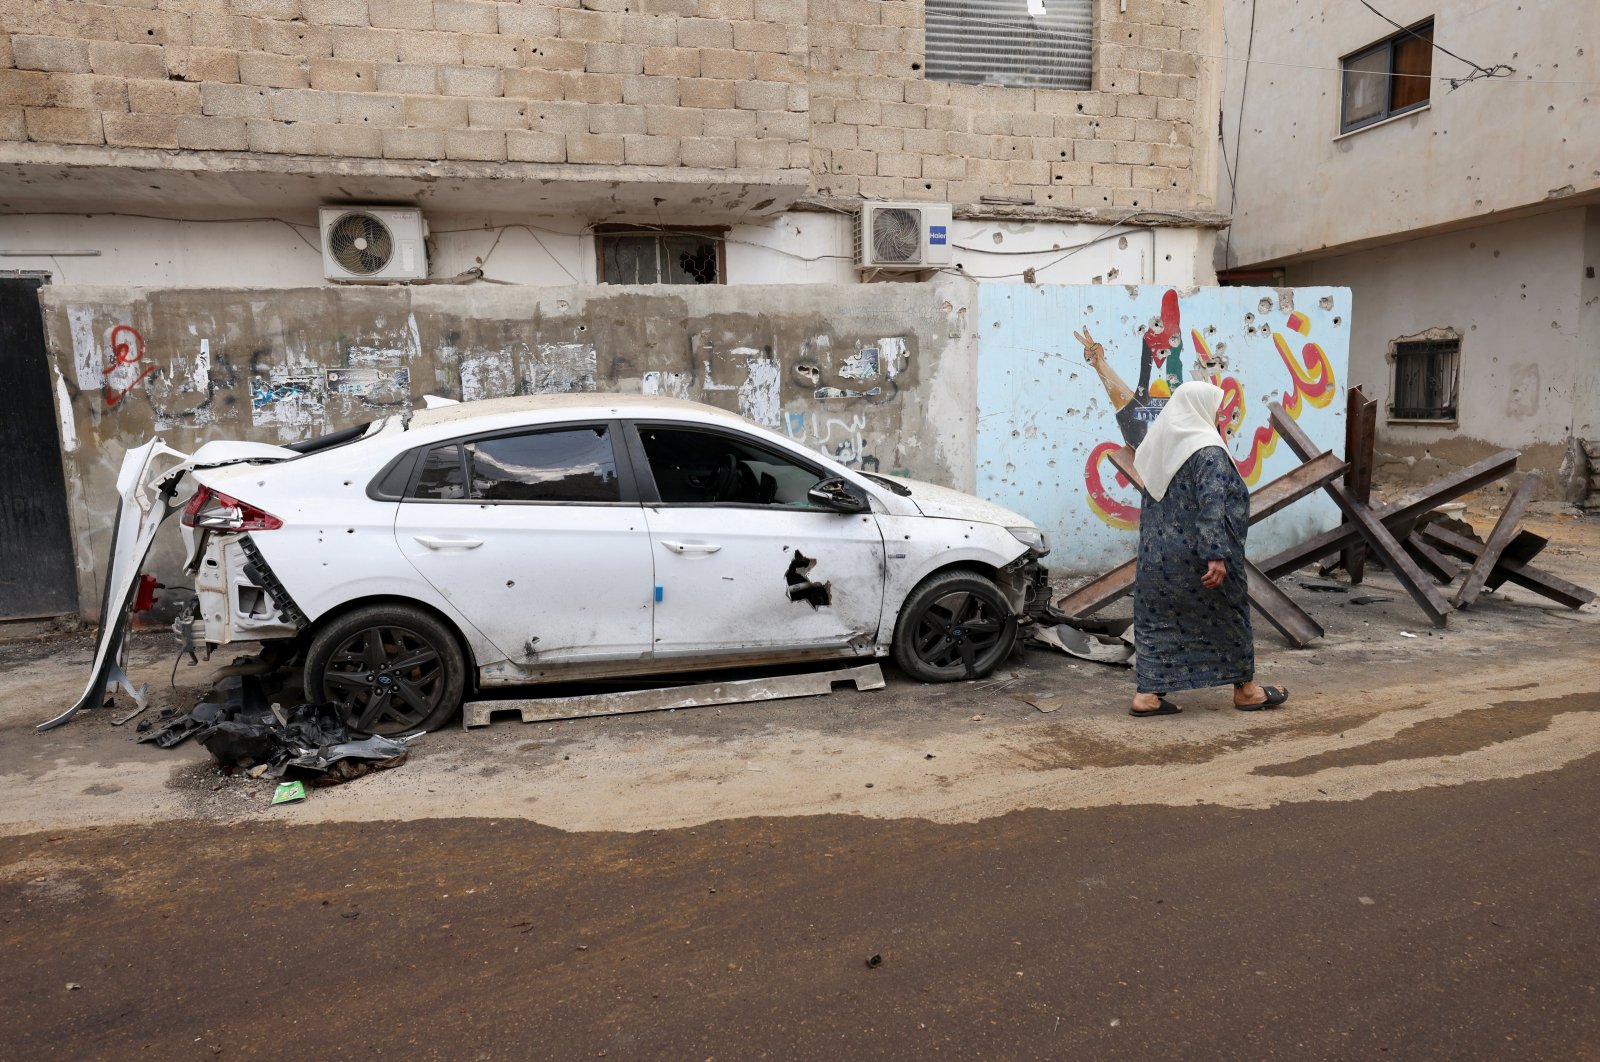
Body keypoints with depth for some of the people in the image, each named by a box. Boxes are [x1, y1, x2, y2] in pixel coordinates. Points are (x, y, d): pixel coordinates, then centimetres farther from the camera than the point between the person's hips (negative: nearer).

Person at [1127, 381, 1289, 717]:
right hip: (1195, 556, -7)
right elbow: (1212, 507, -24)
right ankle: (1245, 689, 25)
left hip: (1157, 555, 7)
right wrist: (1217, 555, -27)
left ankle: (1148, 694, 7)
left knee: (1158, 620, 9)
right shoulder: (1207, 450, -15)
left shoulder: (1159, 444, 8)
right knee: (1227, 615, 10)